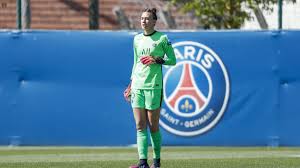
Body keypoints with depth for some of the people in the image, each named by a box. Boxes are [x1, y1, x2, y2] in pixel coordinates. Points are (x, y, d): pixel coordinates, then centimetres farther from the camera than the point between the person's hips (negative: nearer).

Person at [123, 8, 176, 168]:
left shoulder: (162, 38, -2)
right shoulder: (137, 39, 14)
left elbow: (172, 60, 0)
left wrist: (157, 60, -16)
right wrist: (131, 84, 19)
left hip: (153, 86, -5)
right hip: (137, 86, 5)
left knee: (153, 126, -1)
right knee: (140, 126, -3)